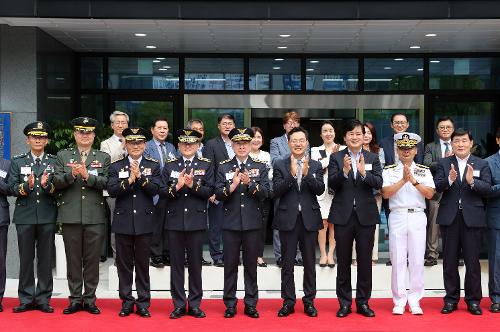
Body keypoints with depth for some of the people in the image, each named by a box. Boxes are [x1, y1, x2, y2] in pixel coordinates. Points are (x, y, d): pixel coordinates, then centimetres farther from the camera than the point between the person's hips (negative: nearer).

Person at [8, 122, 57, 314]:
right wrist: (26, 186, -19)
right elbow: (12, 188, 0)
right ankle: (26, 299, 13)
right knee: (26, 258, 5)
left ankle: (43, 299, 12)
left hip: (47, 217, 0)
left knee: (45, 259, 4)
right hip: (25, 216, 0)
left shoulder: (54, 162, 7)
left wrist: (47, 185, -20)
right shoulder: (17, 162, 8)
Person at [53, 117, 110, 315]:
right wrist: (71, 174, -17)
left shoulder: (104, 158, 9)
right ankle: (75, 299, 15)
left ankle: (90, 299, 14)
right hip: (70, 215, 1)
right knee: (73, 259, 6)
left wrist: (87, 175, -20)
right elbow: (56, 182, 1)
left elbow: (105, 182, -4)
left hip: (95, 216, 0)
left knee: (92, 259, 4)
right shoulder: (63, 156, 11)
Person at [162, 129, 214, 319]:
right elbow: (162, 191, 1)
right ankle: (179, 305, 13)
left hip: (196, 221, -1)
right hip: (174, 220, 1)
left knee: (195, 264, 5)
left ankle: (195, 304, 14)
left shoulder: (206, 165, 5)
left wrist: (193, 184, -18)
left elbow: (210, 191, -4)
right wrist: (177, 186, -16)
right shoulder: (169, 165, 8)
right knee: (176, 263, 5)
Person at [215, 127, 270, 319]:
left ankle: (251, 304, 16)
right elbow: (218, 194, -4)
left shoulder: (260, 167, 5)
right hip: (231, 222, 0)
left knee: (251, 265, 7)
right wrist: (232, 186, -21)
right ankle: (230, 304, 15)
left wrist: (250, 183, -23)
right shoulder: (223, 167, 4)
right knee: (230, 264, 6)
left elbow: (265, 192, -7)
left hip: (253, 223, 0)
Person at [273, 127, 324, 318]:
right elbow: (276, 191, -8)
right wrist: (292, 174, -19)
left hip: (309, 219, 1)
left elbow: (320, 190, -7)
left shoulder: (315, 166, 6)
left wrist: (306, 173, -21)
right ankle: (288, 302, 15)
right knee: (287, 263, 6)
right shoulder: (280, 165, 3)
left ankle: (309, 301, 18)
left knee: (309, 262, 8)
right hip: (288, 219, -1)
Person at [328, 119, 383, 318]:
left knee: (365, 261, 7)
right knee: (343, 261, 7)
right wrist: (344, 171, -26)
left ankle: (363, 302, 18)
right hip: (343, 215, -1)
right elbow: (331, 184, -9)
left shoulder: (372, 158, 5)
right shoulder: (336, 158, 2)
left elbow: (378, 184, -8)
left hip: (366, 215, 1)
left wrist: (364, 173, -26)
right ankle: (344, 303, 17)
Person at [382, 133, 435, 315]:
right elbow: (386, 193, -7)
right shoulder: (389, 170, 7)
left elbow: (430, 194, -3)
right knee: (398, 260, 1)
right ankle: (399, 301, 9)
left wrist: (414, 180, -13)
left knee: (417, 260, 2)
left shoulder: (424, 171, 10)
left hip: (418, 217, 1)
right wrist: (403, 180, -14)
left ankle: (415, 301, 11)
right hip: (397, 216, -1)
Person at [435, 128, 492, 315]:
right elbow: (436, 187, -6)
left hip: (472, 218, -1)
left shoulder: (482, 164, 4)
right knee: (450, 261, 9)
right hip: (449, 217, 1)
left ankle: (473, 300, 16)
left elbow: (487, 189, -7)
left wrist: (472, 181, -24)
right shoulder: (443, 164, 6)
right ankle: (451, 298, 19)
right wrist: (449, 180, -25)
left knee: (472, 261, 4)